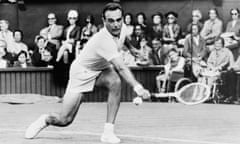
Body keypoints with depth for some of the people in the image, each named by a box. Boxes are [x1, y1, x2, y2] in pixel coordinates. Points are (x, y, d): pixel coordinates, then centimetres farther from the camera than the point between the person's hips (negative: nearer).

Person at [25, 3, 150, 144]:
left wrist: (131, 47, 24)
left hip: (102, 69, 6)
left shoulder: (121, 28, -13)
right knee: (65, 120, -7)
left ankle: (108, 132, -24)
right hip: (82, 72, -6)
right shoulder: (104, 40, -38)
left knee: (115, 82, -31)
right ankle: (45, 120, 31)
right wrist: (137, 87, -60)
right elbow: (121, 68, -49)